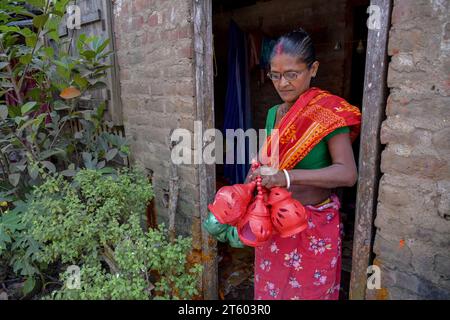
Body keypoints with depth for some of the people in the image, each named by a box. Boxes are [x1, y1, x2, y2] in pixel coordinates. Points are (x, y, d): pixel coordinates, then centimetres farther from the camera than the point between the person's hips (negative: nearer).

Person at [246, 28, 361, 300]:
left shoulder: (330, 112, -15)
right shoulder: (274, 114, 3)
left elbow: (347, 173, -24)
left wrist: (287, 176, -34)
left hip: (315, 224, -5)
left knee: (307, 289, 14)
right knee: (270, 286, 20)